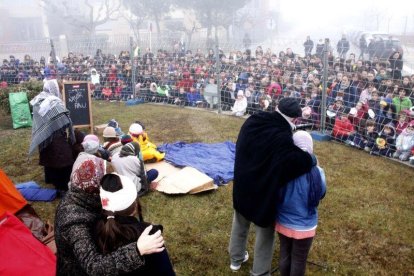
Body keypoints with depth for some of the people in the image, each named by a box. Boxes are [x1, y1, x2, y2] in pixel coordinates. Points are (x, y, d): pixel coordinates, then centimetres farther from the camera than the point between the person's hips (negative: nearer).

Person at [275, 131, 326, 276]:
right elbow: (321, 194, -4)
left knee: (284, 254, 25)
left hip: (283, 223, 2)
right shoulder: (316, 173, -24)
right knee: (299, 259, 20)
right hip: (305, 226, -1)